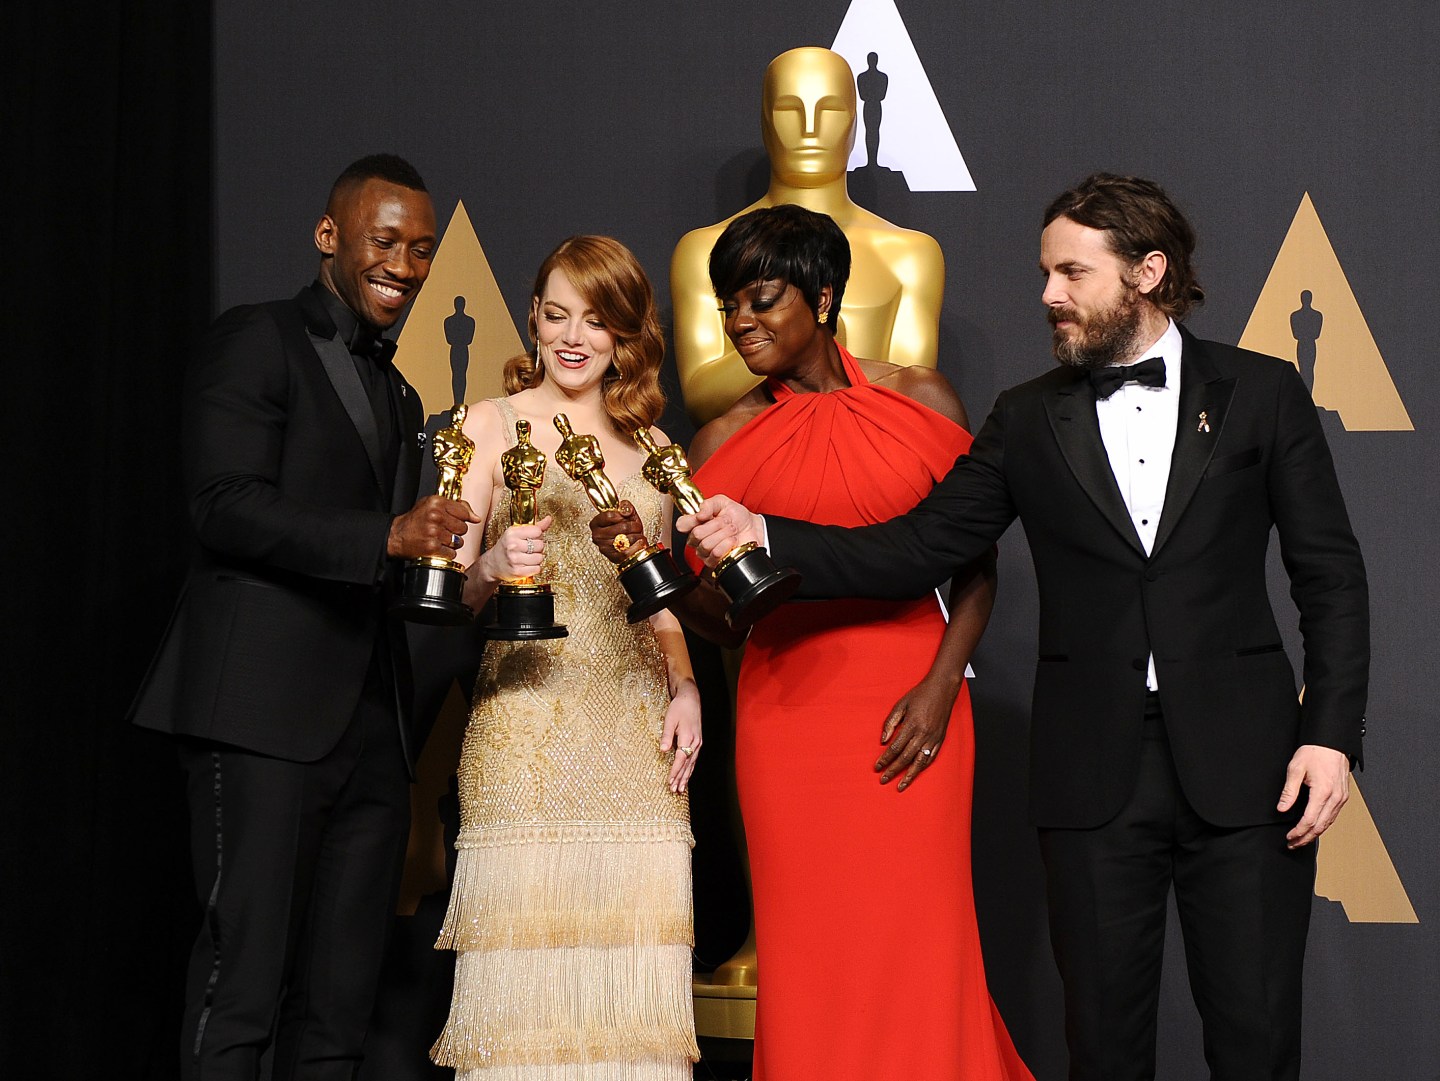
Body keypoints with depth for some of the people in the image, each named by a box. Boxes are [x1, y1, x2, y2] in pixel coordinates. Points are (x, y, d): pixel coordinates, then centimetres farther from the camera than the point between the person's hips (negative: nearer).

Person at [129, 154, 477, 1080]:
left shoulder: (400, 395, 25)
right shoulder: (256, 342, 2)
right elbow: (228, 506, -13)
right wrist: (390, 536, -22)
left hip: (371, 723, 7)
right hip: (266, 715, -7)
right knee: (244, 979, -11)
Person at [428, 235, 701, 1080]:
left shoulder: (647, 446, 17)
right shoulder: (490, 426, 5)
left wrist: (685, 690, 5)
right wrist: (493, 567, -23)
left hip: (638, 736, 4)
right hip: (525, 728, -3)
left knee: (629, 961, -2)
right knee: (528, 961, -9)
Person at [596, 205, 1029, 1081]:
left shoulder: (921, 402, 3)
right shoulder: (726, 441, 5)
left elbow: (976, 561, 4)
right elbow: (724, 615, 6)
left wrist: (940, 687, -8)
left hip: (908, 706, -1)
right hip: (788, 707, 1)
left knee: (914, 935, -1)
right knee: (809, 942, 2)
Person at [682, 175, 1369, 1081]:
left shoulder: (1261, 392, 4)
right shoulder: (1030, 420, 9)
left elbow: (1331, 574, 4)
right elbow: (918, 550, 3)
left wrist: (1332, 733, -6)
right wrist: (762, 537, -9)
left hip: (1243, 768, -2)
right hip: (1096, 776, 2)